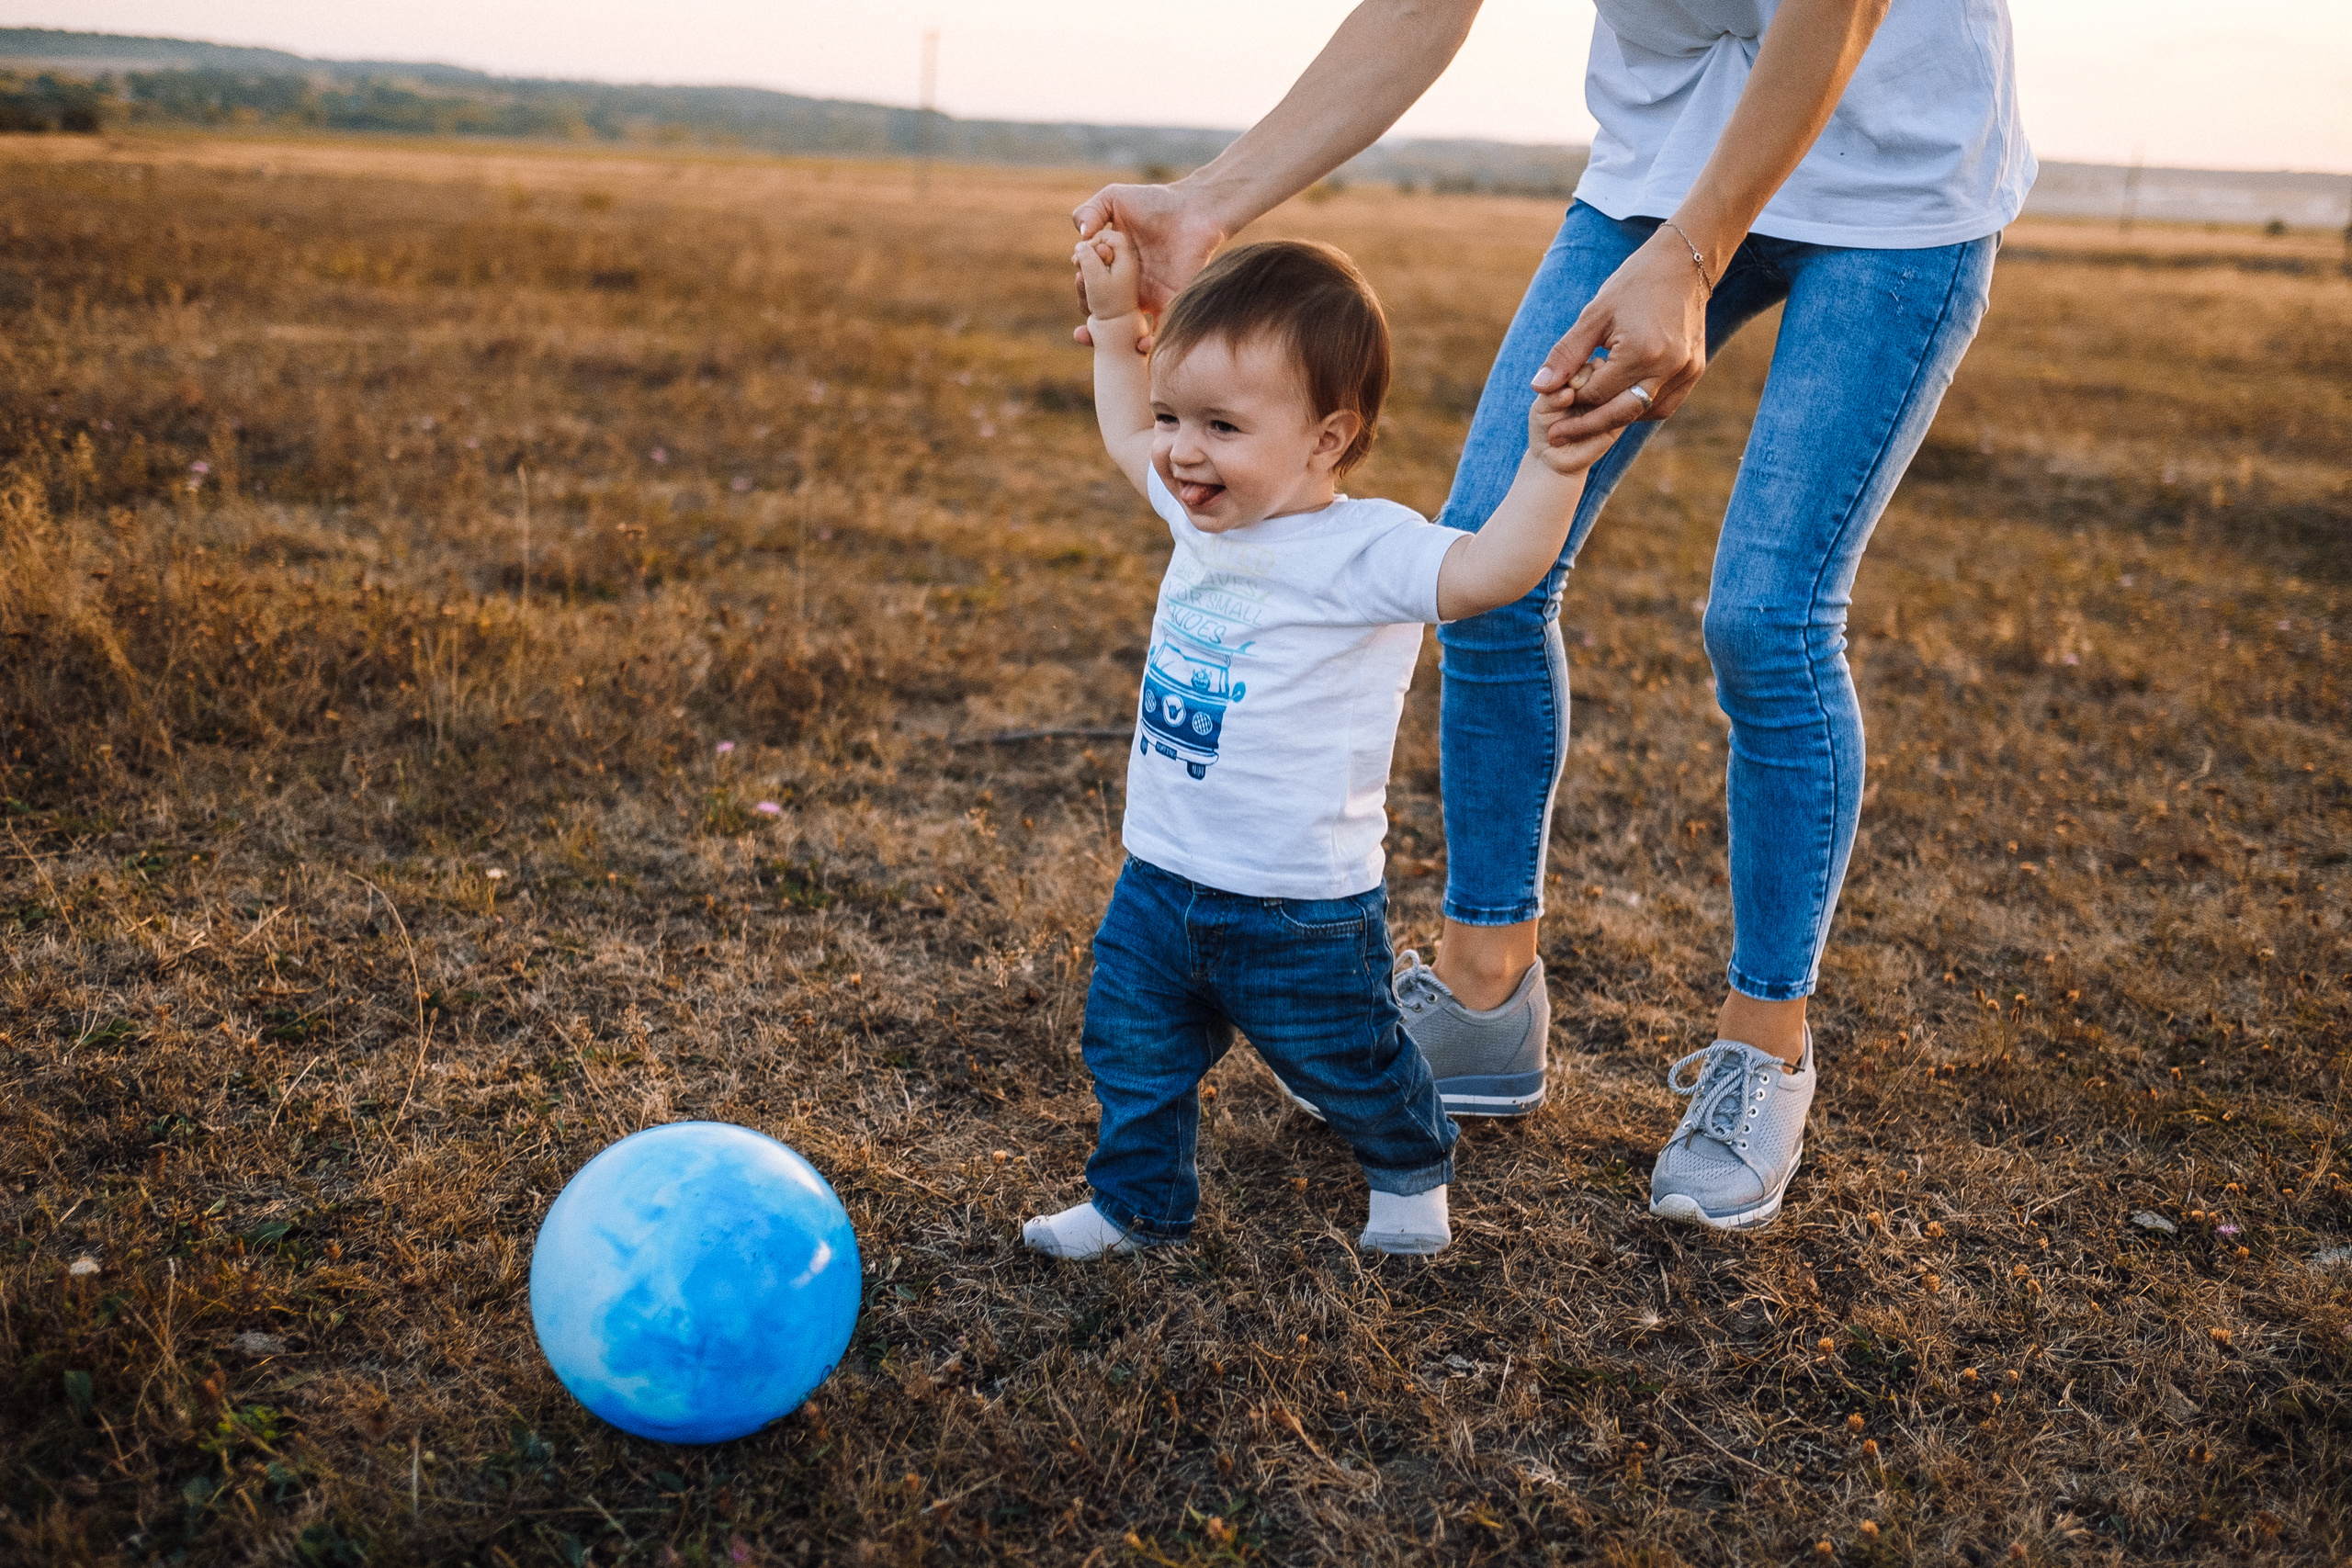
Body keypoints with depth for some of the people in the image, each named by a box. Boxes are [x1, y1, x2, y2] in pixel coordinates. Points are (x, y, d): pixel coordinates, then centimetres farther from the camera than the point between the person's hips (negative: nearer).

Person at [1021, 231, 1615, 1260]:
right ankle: (1137, 1201, 37)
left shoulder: (1363, 552, -21)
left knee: (1346, 1063, 15)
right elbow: (1126, 439, 22)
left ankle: (1410, 1171, 44)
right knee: (1132, 1052, 15)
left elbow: (1485, 571, -38)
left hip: (1301, 913, -6)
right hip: (1159, 879, 6)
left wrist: (1551, 471, -50)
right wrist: (1116, 324, 21)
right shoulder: (1207, 516, 2)